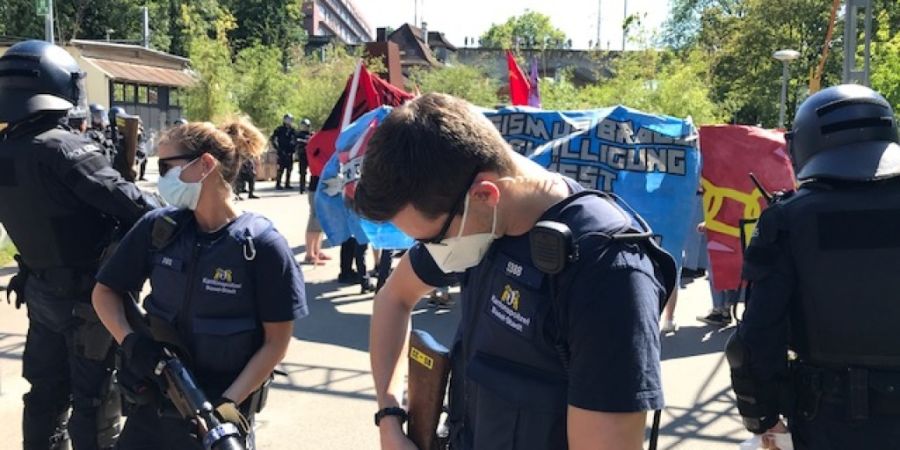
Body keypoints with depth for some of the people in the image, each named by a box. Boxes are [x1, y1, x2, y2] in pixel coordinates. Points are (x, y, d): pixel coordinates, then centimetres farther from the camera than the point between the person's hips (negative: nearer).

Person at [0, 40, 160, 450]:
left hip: (41, 288, 7)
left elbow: (41, 215, 7)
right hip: (89, 293, -7)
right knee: (95, 399, 7)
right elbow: (124, 200, -24)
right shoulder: (62, 148, -23)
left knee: (46, 391, 21)